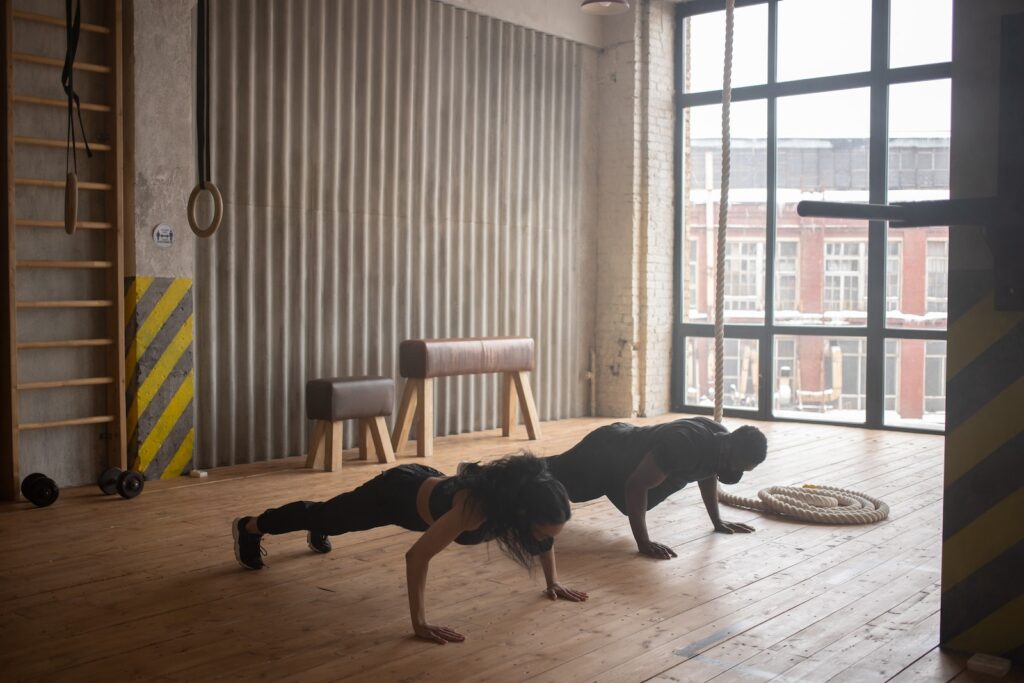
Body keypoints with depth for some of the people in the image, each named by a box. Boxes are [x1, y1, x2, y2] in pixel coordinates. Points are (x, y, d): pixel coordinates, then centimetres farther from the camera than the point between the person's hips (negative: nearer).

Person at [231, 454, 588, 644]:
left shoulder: (521, 495, -28)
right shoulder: (475, 507, -47)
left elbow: (546, 534, -3)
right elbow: (416, 556, -44)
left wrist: (553, 582, -4)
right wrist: (419, 623, -43)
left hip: (427, 484, 6)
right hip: (396, 493, -6)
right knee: (327, 516, 22)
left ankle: (317, 534, 71)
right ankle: (249, 527, 49)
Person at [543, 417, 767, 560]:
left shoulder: (721, 441, -18)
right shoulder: (684, 444, -44)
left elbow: (708, 475, 6)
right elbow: (636, 486, -39)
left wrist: (717, 521, 7)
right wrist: (643, 542, -38)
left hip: (625, 443, 8)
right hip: (603, 454, -8)